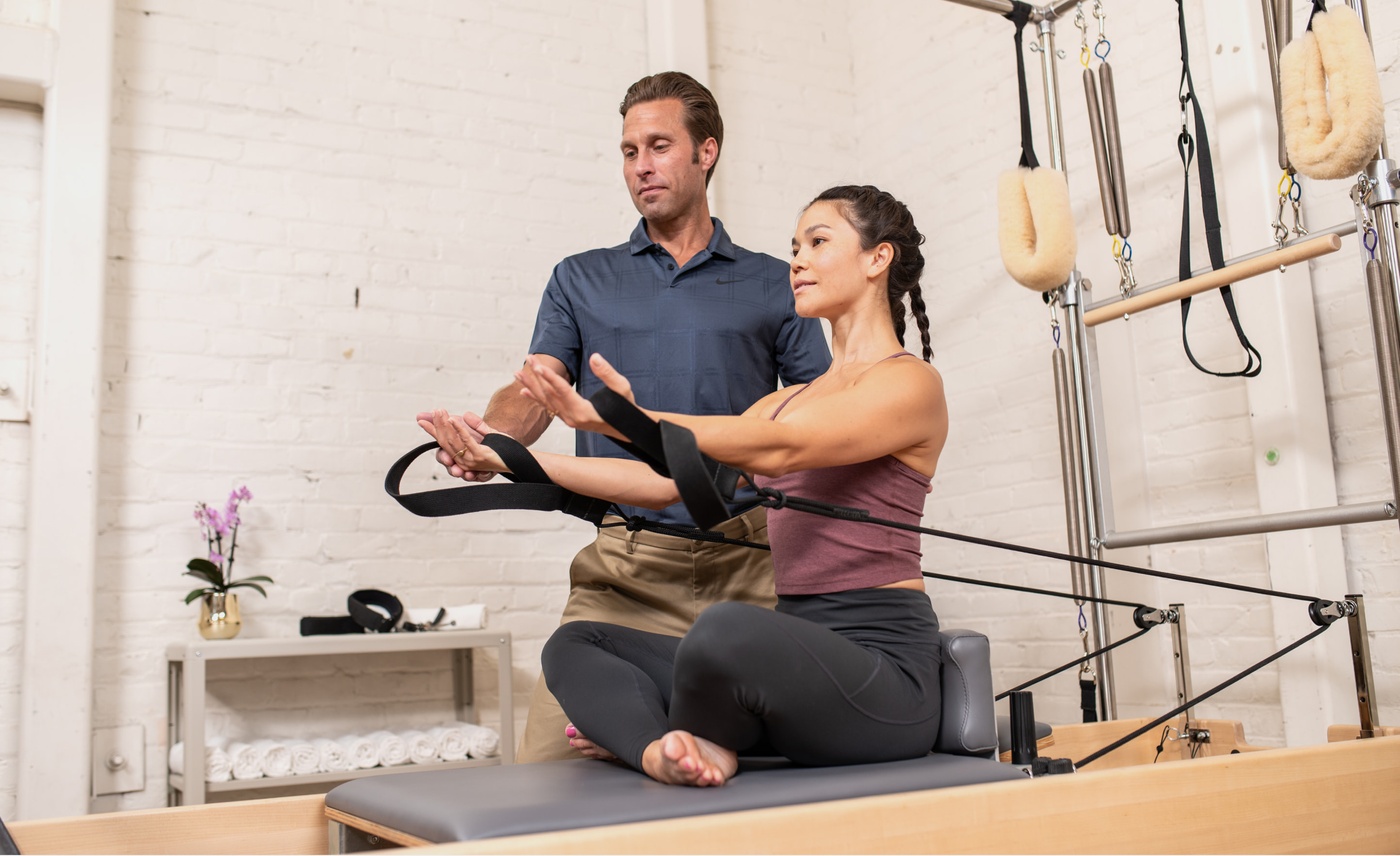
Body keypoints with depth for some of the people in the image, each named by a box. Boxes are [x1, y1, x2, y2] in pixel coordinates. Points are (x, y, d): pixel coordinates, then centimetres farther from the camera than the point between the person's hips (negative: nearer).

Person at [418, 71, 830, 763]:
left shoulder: (772, 286, 15)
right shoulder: (582, 280, 18)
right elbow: (537, 386, 4)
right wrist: (490, 437, -19)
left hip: (751, 560, 0)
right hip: (625, 565, 0)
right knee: (550, 758, -10)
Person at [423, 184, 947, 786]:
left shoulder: (911, 382, -3)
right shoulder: (787, 401, 21)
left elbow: (777, 449, -21)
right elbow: (665, 480, 11)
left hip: (880, 665, -8)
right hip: (798, 649, 8)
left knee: (726, 629, -37)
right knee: (575, 644, 3)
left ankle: (639, 733, -6)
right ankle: (666, 749, -24)